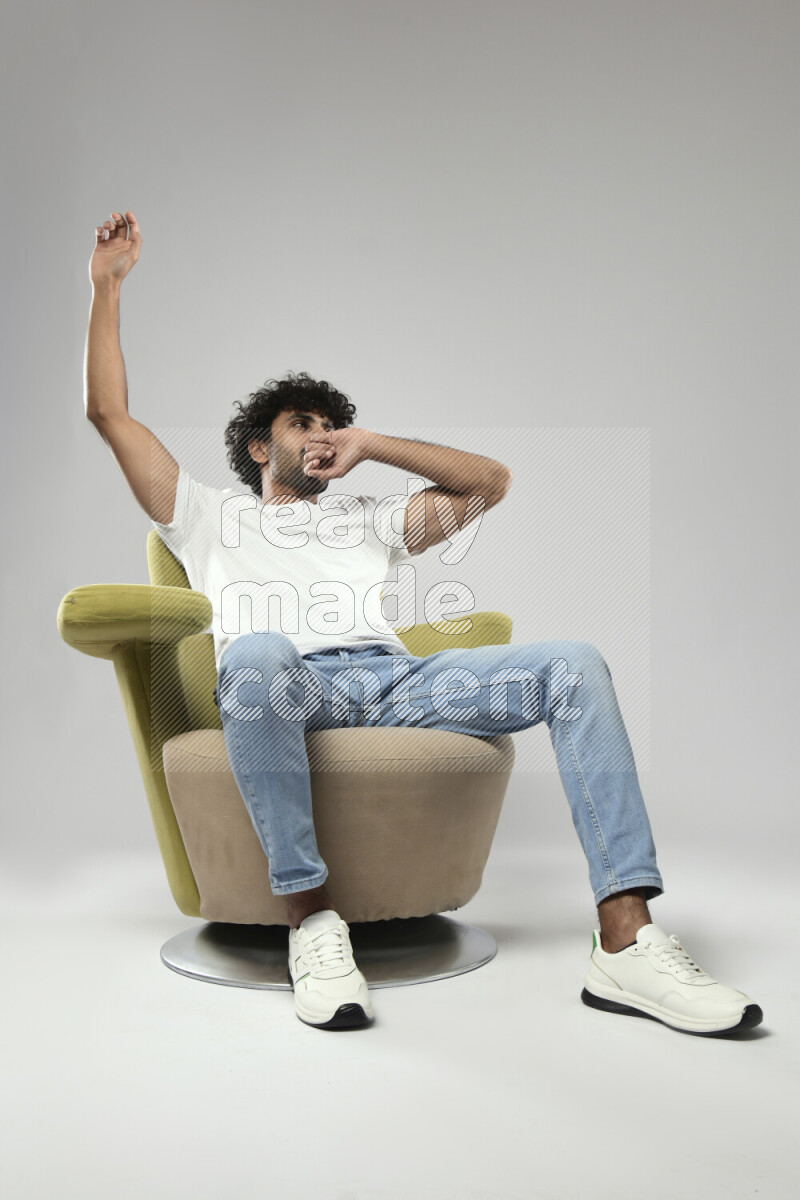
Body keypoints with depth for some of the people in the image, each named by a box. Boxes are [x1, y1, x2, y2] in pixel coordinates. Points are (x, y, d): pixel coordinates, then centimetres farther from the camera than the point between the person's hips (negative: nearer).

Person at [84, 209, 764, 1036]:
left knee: (573, 663, -18)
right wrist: (106, 287, 26)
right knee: (256, 653, -41)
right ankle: (309, 917, -29)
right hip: (287, 684, -3)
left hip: (396, 680, 4)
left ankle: (625, 944, -25)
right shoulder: (210, 516, 31)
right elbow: (110, 414, 28)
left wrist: (371, 443, 23)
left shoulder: (368, 521, 37)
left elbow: (490, 482, 29)